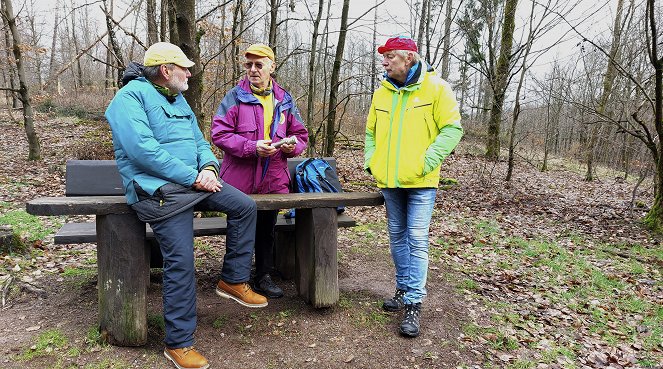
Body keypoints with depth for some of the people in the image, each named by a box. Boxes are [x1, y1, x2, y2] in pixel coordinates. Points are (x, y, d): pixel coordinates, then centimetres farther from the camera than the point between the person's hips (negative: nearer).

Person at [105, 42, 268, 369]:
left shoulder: (178, 100, 20)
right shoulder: (131, 96, -8)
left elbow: (200, 141, 18)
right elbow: (142, 149, -22)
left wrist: (209, 167, -6)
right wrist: (193, 177, -20)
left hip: (193, 182, 9)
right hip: (159, 190, -9)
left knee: (245, 206, -1)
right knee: (180, 263, -14)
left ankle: (234, 281, 11)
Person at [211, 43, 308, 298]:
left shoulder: (285, 100, 8)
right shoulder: (235, 97, -4)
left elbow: (301, 134, 14)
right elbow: (219, 133, -11)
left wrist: (293, 145, -10)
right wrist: (252, 147, -22)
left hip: (273, 180, 4)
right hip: (240, 180, -3)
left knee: (267, 230, 16)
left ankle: (264, 277, 33)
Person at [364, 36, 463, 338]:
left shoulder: (436, 87, -5)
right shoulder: (382, 93, 11)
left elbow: (452, 129, -9)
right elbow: (371, 132, 20)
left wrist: (426, 162, -16)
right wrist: (370, 162, 6)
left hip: (420, 182, -5)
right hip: (388, 181, 6)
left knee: (417, 240, -6)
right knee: (397, 237, 14)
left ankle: (413, 303, 1)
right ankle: (403, 289, 29)